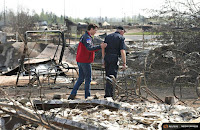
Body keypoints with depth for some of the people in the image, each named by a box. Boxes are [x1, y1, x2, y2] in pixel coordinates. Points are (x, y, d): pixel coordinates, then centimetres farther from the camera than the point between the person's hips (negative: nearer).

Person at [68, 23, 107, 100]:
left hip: (80, 61, 10)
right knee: (88, 79, -1)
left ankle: (72, 95, 9)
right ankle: (87, 96, 4)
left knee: (81, 79, 13)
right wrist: (100, 47, -35)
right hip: (85, 62, -10)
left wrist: (100, 47, 14)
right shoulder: (87, 38, -16)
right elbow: (89, 48, -31)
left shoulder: (84, 37, 18)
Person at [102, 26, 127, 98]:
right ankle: (108, 95, -7)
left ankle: (107, 94, 19)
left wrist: (103, 60, 19)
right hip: (114, 59, -6)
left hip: (107, 58, 6)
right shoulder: (121, 38, -2)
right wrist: (124, 63, -8)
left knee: (108, 76, 16)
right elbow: (122, 51, -10)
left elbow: (103, 49, 14)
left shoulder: (108, 36, 15)